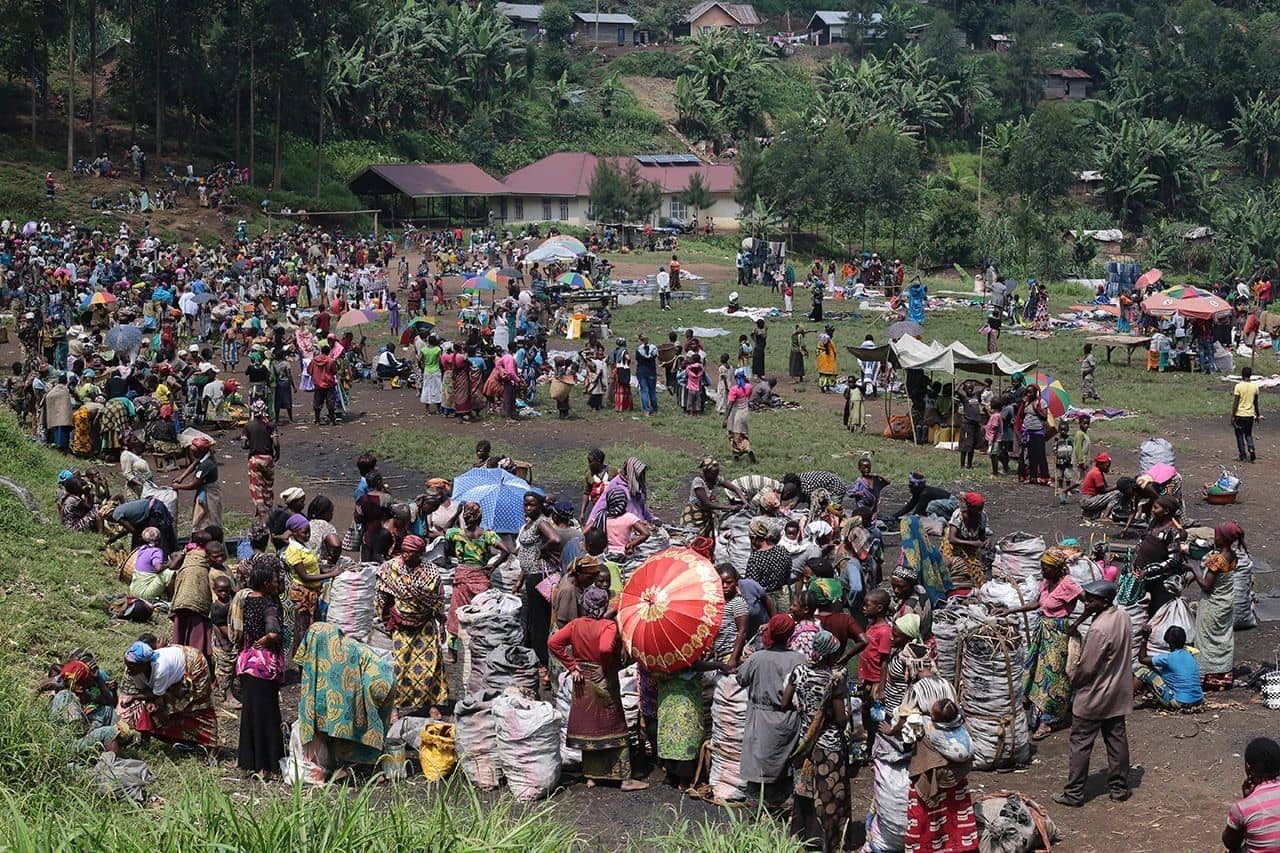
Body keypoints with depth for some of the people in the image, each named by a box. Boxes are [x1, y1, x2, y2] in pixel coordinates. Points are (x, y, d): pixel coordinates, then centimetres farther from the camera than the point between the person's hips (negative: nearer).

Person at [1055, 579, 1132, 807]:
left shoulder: (1099, 630, -29)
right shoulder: (1122, 616, -2)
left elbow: (1087, 667, -23)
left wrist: (1074, 681, -2)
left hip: (1095, 697, -8)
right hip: (1118, 693, 8)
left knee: (1081, 744, 3)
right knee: (1117, 739, 16)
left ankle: (1073, 794, 8)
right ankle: (1120, 787, 25)